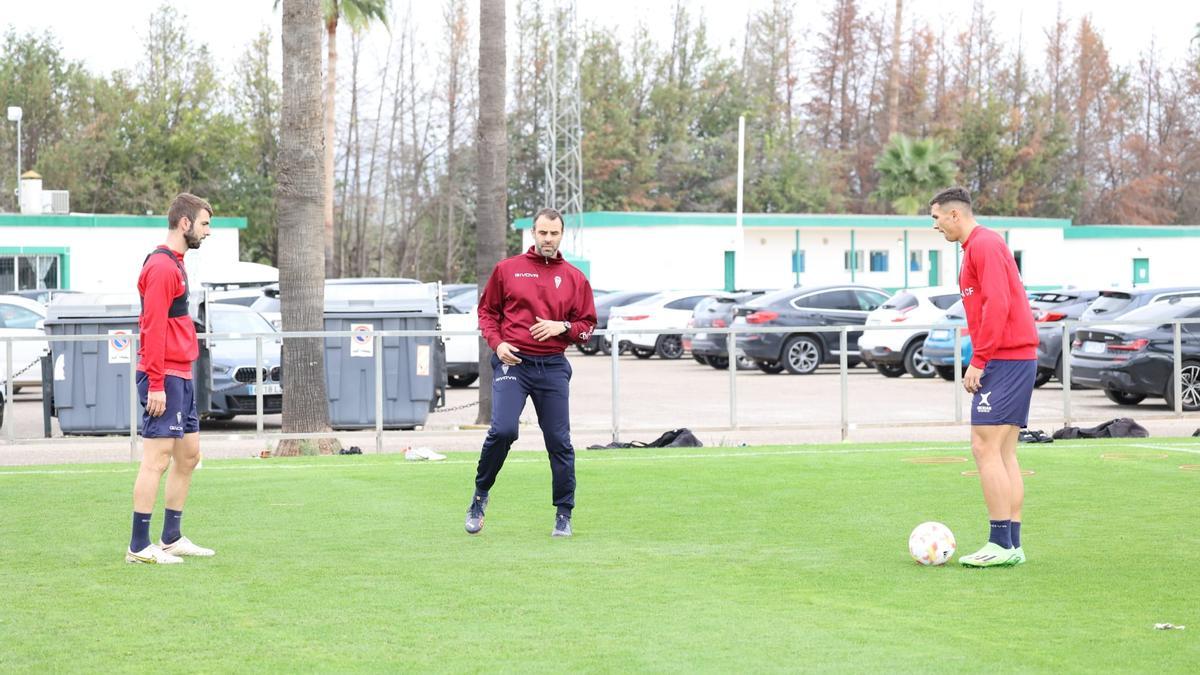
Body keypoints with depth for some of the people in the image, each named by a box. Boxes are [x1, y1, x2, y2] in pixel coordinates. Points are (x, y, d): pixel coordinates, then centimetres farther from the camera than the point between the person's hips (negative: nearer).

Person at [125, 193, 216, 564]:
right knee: (157, 459, -9)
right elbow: (154, 328, -18)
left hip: (181, 377, 10)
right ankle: (139, 547, -6)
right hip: (165, 378, -10)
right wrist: (156, 384, -21)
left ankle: (171, 539, 21)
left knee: (188, 455, 14)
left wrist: (181, 378, 17)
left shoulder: (174, 264, 17)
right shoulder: (161, 266, -13)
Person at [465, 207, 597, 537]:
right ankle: (480, 496, 4)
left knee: (559, 442, 1)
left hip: (553, 367, 2)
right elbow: (487, 311, 12)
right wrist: (496, 343, -4)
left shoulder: (575, 278, 9)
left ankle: (564, 515, 10)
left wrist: (562, 326, -8)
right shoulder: (507, 269, 6)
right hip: (512, 362, -2)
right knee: (503, 430, -17)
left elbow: (587, 325, 11)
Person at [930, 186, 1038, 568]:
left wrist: (978, 361, -18)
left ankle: (1000, 544, -12)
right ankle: (1012, 545, 9)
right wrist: (981, 362, 17)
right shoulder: (979, 246, 21)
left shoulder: (984, 245, -11)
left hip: (1004, 360, -10)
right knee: (1004, 454, 9)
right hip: (1018, 360, 10)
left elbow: (997, 306, -20)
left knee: (985, 448, -11)